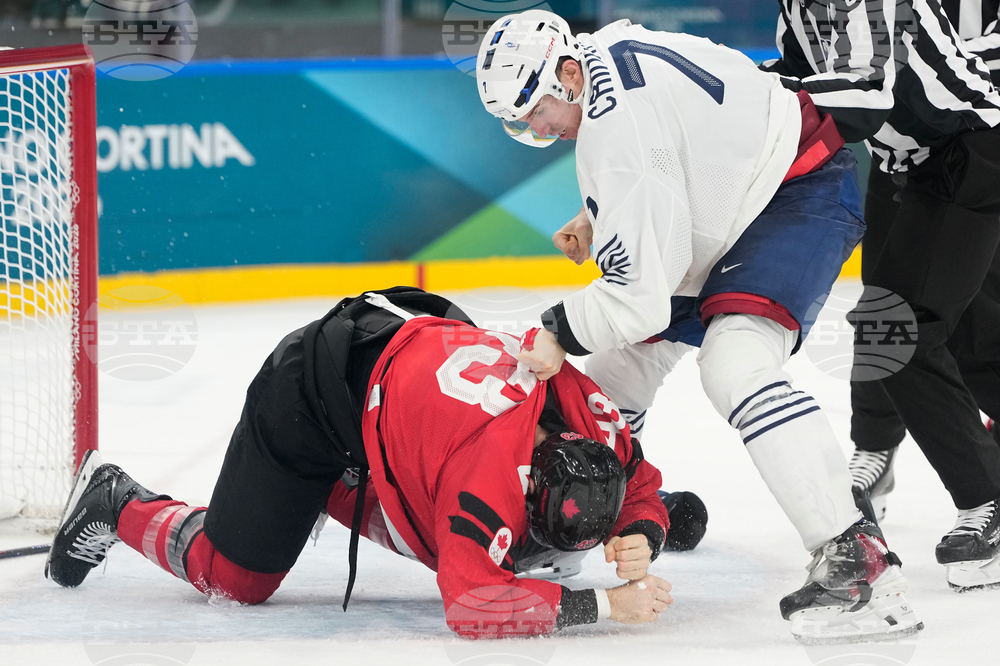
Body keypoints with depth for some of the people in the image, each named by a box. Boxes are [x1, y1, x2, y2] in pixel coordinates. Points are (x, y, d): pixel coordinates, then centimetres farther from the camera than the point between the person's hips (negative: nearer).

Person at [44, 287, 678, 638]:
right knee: (235, 577, 2)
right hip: (306, 390, -7)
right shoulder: (495, 466, -38)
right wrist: (602, 604, -44)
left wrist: (640, 539, -24)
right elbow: (474, 602, -43)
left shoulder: (591, 412, -18)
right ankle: (116, 506, 26)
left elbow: (640, 491, -1)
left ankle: (329, 493, 28)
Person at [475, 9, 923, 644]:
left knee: (735, 365, -30)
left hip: (807, 191, -11)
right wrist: (595, 220, 17)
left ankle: (856, 561, -37)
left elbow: (642, 293, -29)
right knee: (620, 359, 15)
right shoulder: (604, 49, -1)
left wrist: (562, 334, -14)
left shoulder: (615, 127, -30)